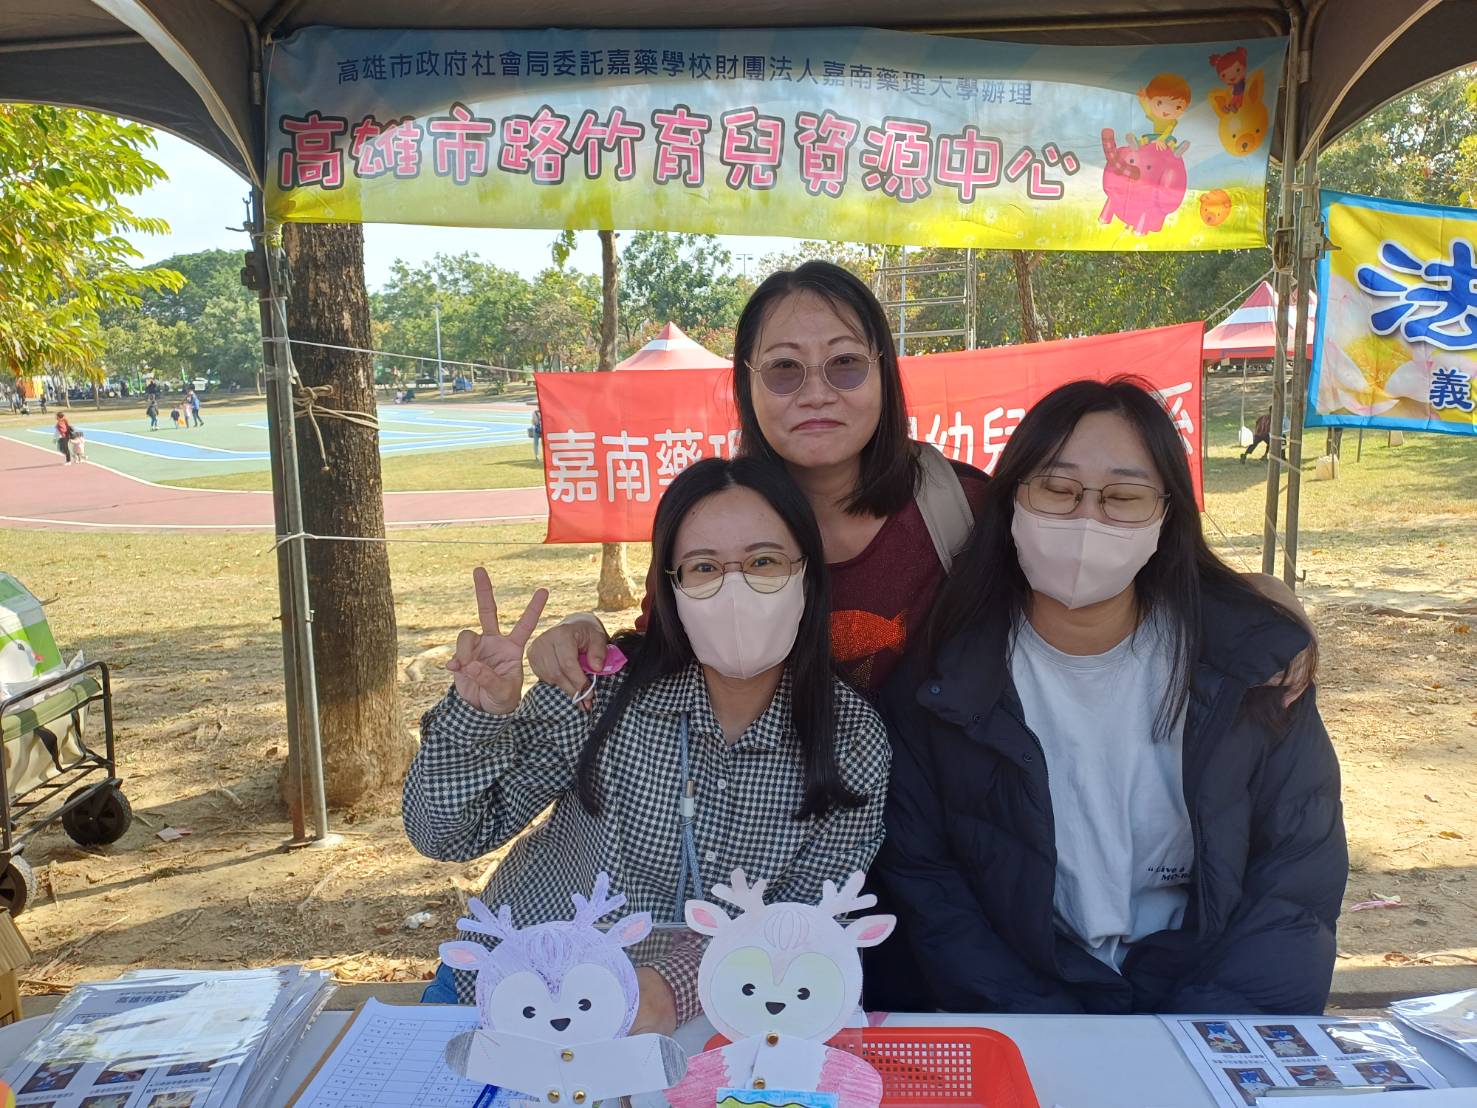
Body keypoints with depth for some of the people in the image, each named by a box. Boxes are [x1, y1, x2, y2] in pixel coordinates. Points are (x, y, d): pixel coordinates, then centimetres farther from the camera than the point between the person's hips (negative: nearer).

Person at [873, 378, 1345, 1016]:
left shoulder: (1252, 655, -2)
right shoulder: (940, 668, -7)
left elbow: (1300, 873, 1)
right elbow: (917, 875, -4)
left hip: (1209, 999, 2)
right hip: (1012, 997, -1)